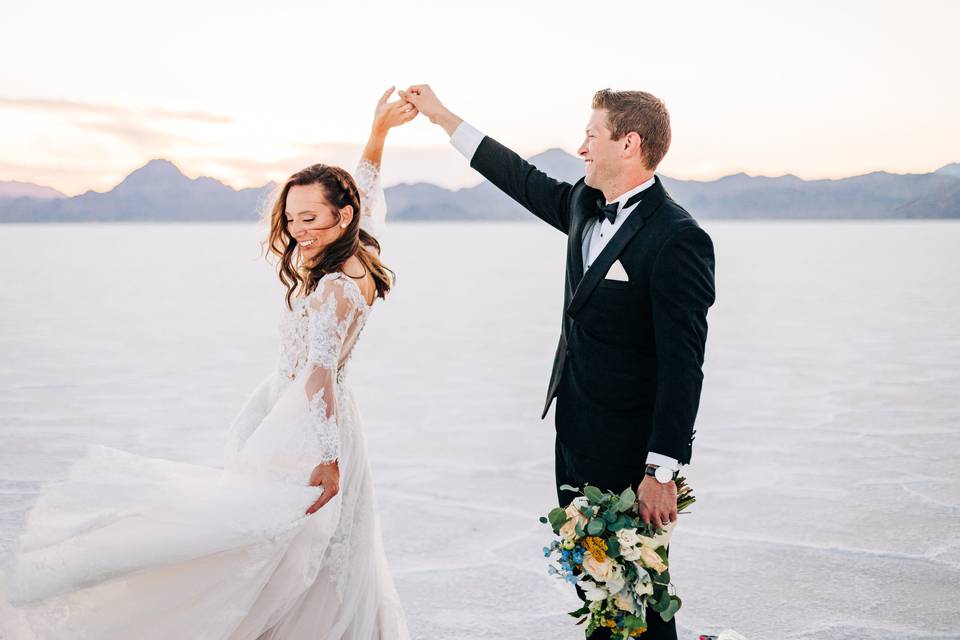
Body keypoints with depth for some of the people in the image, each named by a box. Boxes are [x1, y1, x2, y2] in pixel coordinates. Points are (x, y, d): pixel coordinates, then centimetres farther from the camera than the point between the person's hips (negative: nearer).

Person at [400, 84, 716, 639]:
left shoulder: (678, 238, -19)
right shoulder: (586, 208, 7)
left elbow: (682, 364, -22)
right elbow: (527, 181, 23)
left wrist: (661, 472, -23)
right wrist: (443, 117, 27)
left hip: (630, 453, -9)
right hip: (577, 438, 9)